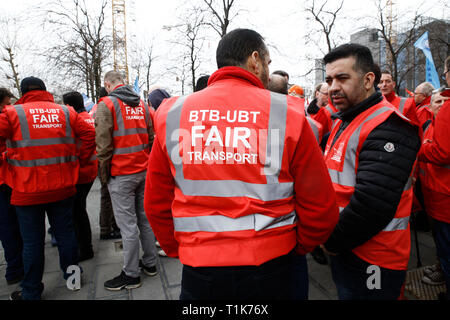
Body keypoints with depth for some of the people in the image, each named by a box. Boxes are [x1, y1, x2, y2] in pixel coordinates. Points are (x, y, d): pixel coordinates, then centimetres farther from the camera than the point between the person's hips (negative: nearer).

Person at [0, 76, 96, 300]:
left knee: (32, 241, 9)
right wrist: (79, 161, 6)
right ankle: (72, 275, 31)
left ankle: (31, 292, 22)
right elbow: (89, 134, -1)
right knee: (65, 233, 17)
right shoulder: (66, 112, 3)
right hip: (63, 187, 3)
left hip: (28, 190, -2)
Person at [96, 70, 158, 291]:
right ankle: (150, 264, 27)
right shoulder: (142, 104, 12)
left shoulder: (107, 104, -6)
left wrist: (103, 174, -2)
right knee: (145, 219, 14)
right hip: (144, 171, 6)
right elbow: (151, 137, 12)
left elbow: (103, 144, -12)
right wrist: (146, 162, 17)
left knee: (128, 225, 0)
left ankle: (131, 274, 11)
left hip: (121, 174, -6)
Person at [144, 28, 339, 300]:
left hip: (198, 270, 1)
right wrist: (297, 249, 9)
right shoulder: (287, 114, -11)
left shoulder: (173, 114, -4)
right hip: (269, 268, 0)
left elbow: (157, 204, 1)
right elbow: (320, 207, -8)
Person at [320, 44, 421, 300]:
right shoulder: (346, 122, 9)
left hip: (371, 262, -8)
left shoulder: (387, 128, -22)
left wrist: (332, 241, -16)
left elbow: (372, 205, -30)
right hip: (344, 250, 8)